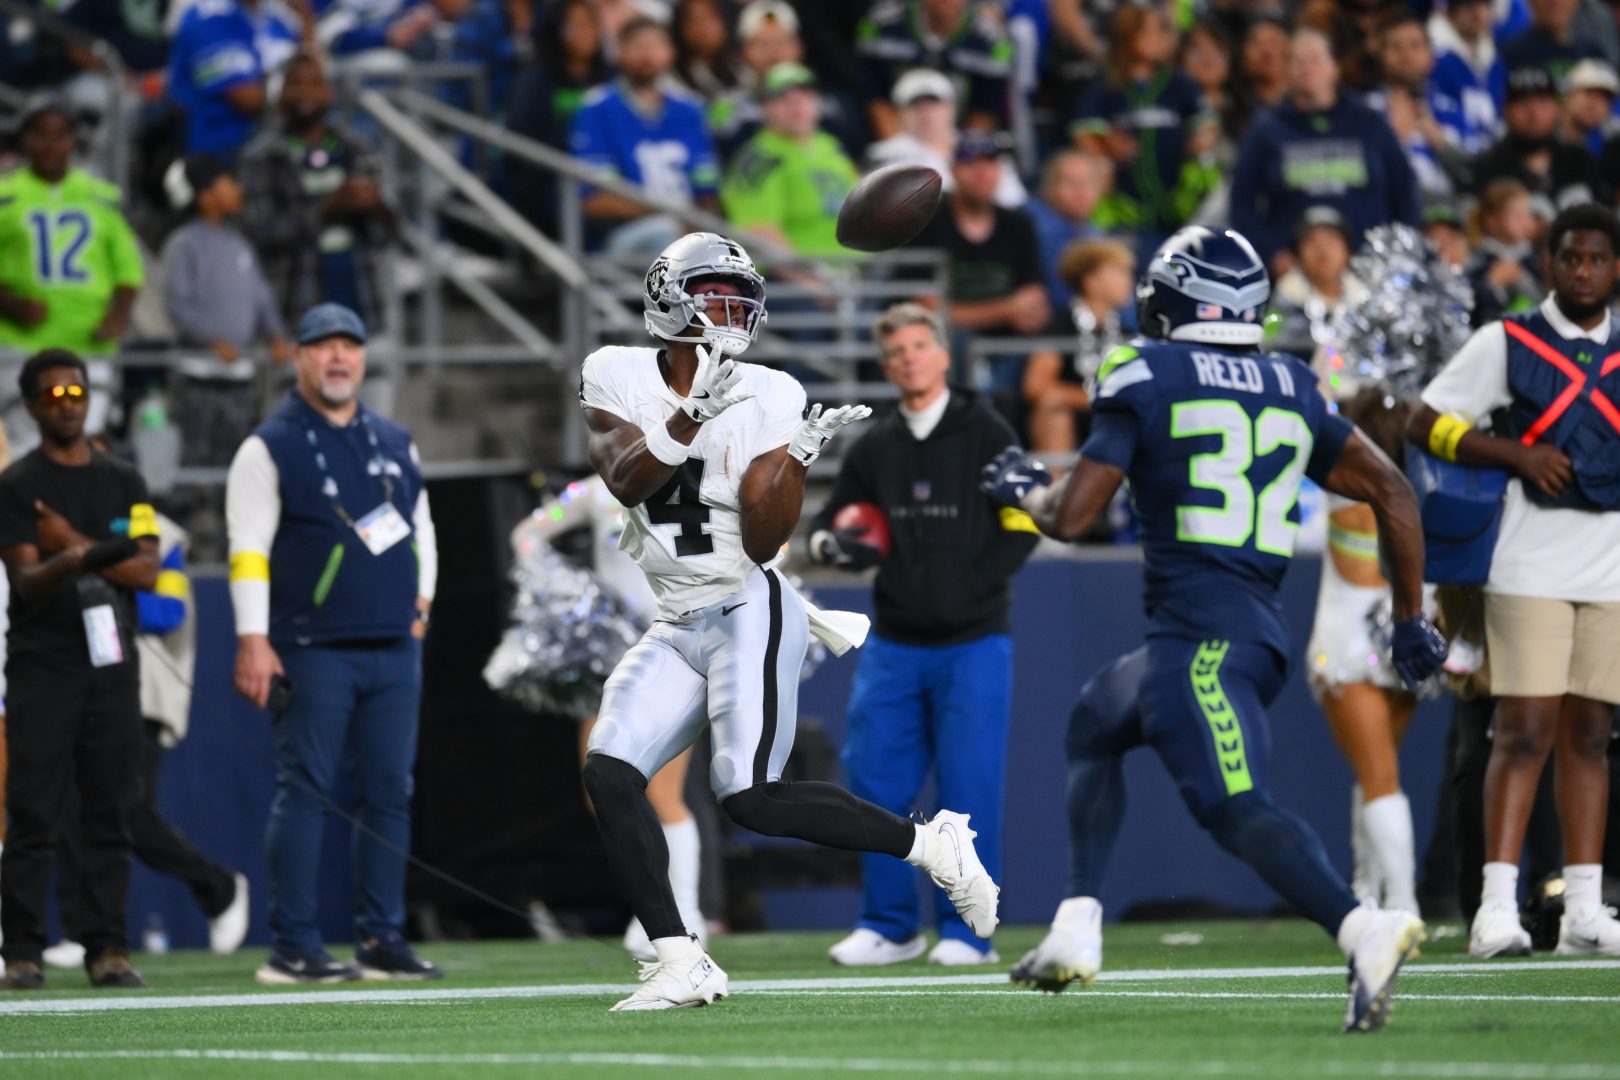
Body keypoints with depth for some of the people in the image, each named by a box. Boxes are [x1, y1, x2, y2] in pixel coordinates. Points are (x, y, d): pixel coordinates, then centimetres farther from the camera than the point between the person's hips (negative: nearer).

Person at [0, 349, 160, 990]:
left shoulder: (123, 482, 15)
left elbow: (146, 570, 4)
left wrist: (76, 542, -8)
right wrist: (73, 561, -30)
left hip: (112, 665, 4)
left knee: (110, 813, 2)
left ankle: (108, 949, 4)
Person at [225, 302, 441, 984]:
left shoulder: (395, 443, 17)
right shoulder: (269, 448, 0)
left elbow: (421, 529, 25)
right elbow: (249, 549, -6)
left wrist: (420, 601, 12)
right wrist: (253, 640, -14)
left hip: (394, 648, 6)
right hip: (312, 652, -6)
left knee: (389, 792, 4)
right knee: (304, 792, -7)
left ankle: (381, 939, 9)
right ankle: (292, 948, -6)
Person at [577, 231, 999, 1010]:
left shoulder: (764, 400, -5)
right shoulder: (617, 377, 2)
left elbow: (761, 544, -9)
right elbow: (624, 480, -16)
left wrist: (796, 454, -22)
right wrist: (690, 421, -30)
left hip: (750, 613, -4)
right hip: (679, 628, 4)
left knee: (750, 797, -18)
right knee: (609, 771, -13)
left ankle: (935, 847, -2)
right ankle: (680, 965, -10)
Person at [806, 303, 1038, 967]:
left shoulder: (986, 435, -1)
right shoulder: (873, 449, 12)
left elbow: (1023, 527, -3)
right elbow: (829, 526, 17)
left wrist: (970, 588, -12)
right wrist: (834, 545, -7)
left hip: (972, 645, -4)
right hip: (893, 648, 4)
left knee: (969, 791, -4)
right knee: (874, 786, 1)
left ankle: (967, 931, 4)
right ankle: (889, 925, 12)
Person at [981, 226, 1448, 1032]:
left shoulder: (1143, 377, -1)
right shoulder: (1291, 390, 16)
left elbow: (1072, 516, -3)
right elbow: (1390, 489, 13)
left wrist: (1022, 488, 20)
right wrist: (1411, 621, 20)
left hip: (1199, 632, -8)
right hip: (1259, 627, 8)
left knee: (1236, 809, -21)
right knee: (1095, 725, 29)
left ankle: (1362, 929, -43)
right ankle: (1075, 933, 24)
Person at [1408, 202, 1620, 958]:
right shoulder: (1509, 342, 2)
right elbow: (1425, 425, 1)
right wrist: (1520, 455, -11)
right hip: (1531, 567, -4)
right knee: (1525, 731, -11)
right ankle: (1497, 906, -13)